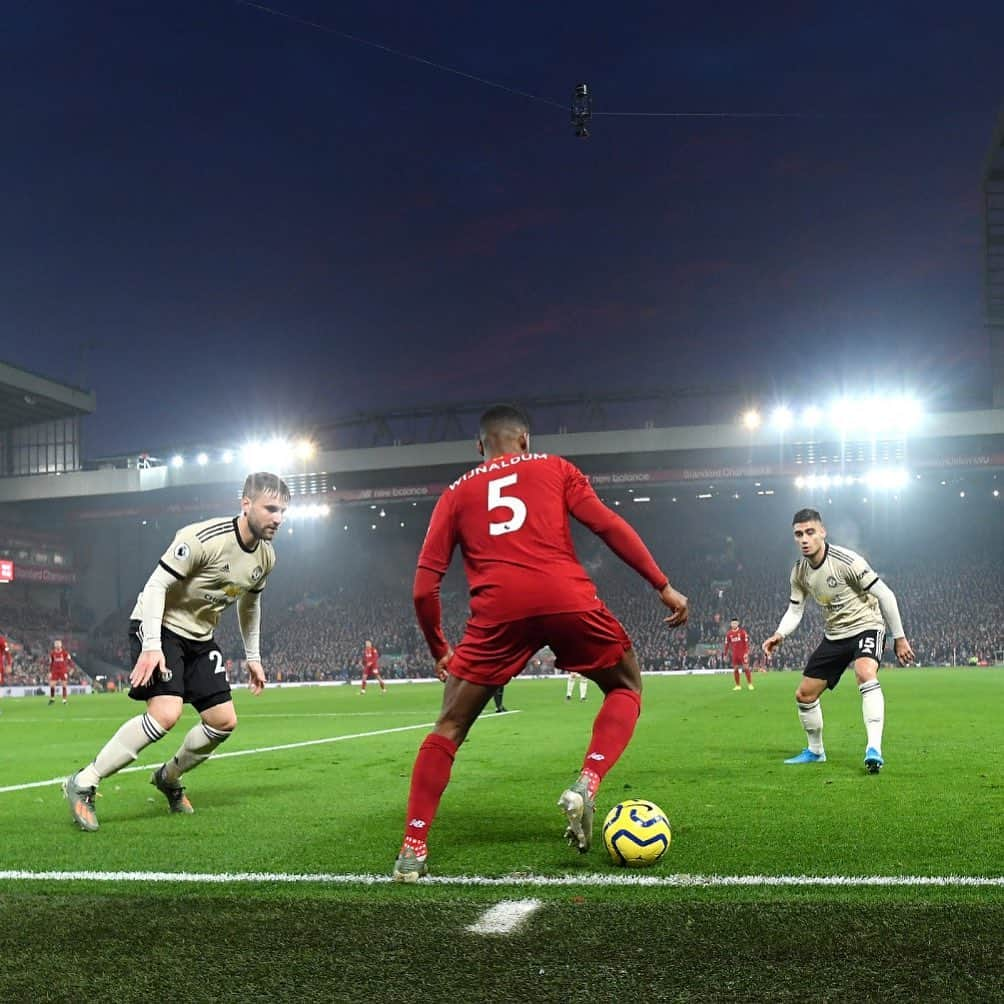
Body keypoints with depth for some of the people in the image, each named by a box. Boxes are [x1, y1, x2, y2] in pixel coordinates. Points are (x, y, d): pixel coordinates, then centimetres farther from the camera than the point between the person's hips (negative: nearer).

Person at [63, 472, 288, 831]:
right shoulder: (202, 539, -25)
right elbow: (155, 586, -23)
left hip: (200, 637, 8)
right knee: (166, 713, -26)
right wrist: (151, 647, -29)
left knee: (224, 722, 2)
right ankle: (83, 784, -14)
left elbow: (249, 604, 18)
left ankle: (168, 778, 27)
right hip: (160, 627, -8)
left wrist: (252, 657, 19)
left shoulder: (265, 557, 0)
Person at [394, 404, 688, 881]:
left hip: (498, 609, 1)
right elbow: (608, 525, 8)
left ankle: (412, 851, 7)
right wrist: (664, 586, 10)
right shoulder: (553, 467, 21)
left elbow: (425, 585, 16)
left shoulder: (457, 493, 24)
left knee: (448, 729, 14)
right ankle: (585, 786, 1)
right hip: (567, 599, -1)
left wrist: (439, 650, 28)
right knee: (627, 688, 23)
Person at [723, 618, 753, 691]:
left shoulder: (742, 631, -4)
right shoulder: (728, 633, 6)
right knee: (735, 670, 3)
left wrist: (747, 652, -13)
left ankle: (750, 684, 3)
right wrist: (725, 654, 9)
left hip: (743, 653, -3)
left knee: (746, 668, -5)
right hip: (734, 654, 3)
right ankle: (738, 686, 11)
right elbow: (727, 644, 11)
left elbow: (746, 642, -6)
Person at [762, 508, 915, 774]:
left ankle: (874, 749, -42)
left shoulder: (847, 561, -23)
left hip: (865, 626, -7)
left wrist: (899, 638, -13)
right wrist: (779, 635, -15)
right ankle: (815, 751, 30)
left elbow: (885, 595, -17)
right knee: (804, 694, 7)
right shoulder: (799, 572, -3)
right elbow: (795, 610, 6)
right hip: (834, 634, 7)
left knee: (865, 673, -38)